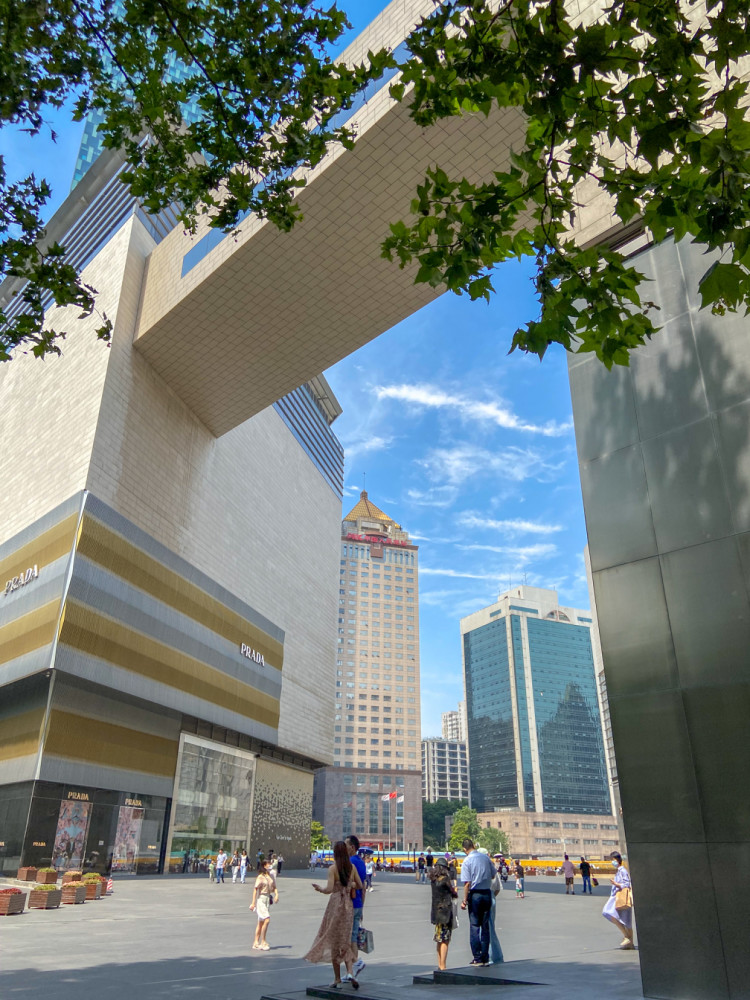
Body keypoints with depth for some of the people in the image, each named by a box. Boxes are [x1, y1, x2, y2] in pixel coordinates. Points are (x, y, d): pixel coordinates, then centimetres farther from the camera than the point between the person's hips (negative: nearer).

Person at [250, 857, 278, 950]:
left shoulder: (271, 876, 8)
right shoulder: (260, 877, -13)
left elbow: (274, 887, 14)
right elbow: (255, 889, -14)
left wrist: (276, 895, -5)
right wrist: (253, 903, -16)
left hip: (268, 899, 7)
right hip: (261, 898, -7)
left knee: (261, 922, 12)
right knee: (266, 919, -14)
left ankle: (256, 942, 20)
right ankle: (262, 942, -5)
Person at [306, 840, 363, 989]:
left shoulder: (333, 868, -12)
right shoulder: (352, 867, 2)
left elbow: (329, 889, -19)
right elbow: (360, 886, 8)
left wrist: (319, 889, -1)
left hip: (335, 905, -4)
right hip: (348, 905, 4)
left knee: (334, 942, 9)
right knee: (345, 941, 14)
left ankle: (338, 979, 14)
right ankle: (350, 972, -6)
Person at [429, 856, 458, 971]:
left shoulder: (433, 879, 5)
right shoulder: (445, 878, -13)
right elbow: (454, 894, -5)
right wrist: (455, 892, 17)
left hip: (435, 911, 8)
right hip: (445, 910, -8)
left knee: (439, 939, 17)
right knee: (445, 940, -5)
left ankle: (440, 965, 23)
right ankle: (443, 966, -8)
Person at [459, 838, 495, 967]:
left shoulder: (467, 861, -12)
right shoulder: (486, 858, 2)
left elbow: (467, 883, -15)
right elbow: (493, 874, 12)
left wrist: (464, 900, -10)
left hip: (475, 895, -4)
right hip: (487, 893, 5)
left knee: (474, 926, 4)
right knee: (485, 926, 12)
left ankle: (477, 958, 5)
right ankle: (485, 958, 15)